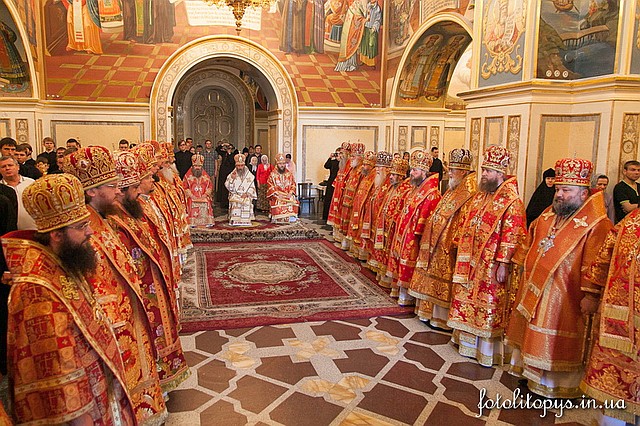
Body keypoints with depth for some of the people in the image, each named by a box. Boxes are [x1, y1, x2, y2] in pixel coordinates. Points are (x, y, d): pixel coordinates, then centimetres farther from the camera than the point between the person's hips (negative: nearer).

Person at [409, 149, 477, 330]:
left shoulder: (469, 196, -16)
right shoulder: (453, 191, 15)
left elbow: (465, 223, -22)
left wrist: (454, 243, -24)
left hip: (448, 248, -10)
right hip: (437, 246, 10)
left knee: (444, 282, -1)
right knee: (434, 279, 15)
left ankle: (442, 318, 10)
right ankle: (431, 313, 26)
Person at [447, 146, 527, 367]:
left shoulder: (511, 202, -14)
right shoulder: (480, 197, 11)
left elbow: (512, 236, -18)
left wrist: (503, 264, -20)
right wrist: (464, 256, 14)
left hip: (491, 265, -8)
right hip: (472, 262, 8)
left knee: (489, 306, 2)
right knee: (468, 301, 15)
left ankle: (488, 351, 14)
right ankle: (468, 341, 31)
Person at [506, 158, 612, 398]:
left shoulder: (595, 225, -14)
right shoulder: (548, 216, 9)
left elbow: (594, 264, -18)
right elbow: (529, 242, 18)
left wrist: (590, 295, -21)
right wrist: (521, 269, 18)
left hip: (564, 297, -7)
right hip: (534, 288, 7)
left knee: (555, 342, 5)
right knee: (532, 334, 18)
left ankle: (556, 384, 22)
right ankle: (530, 372, 34)